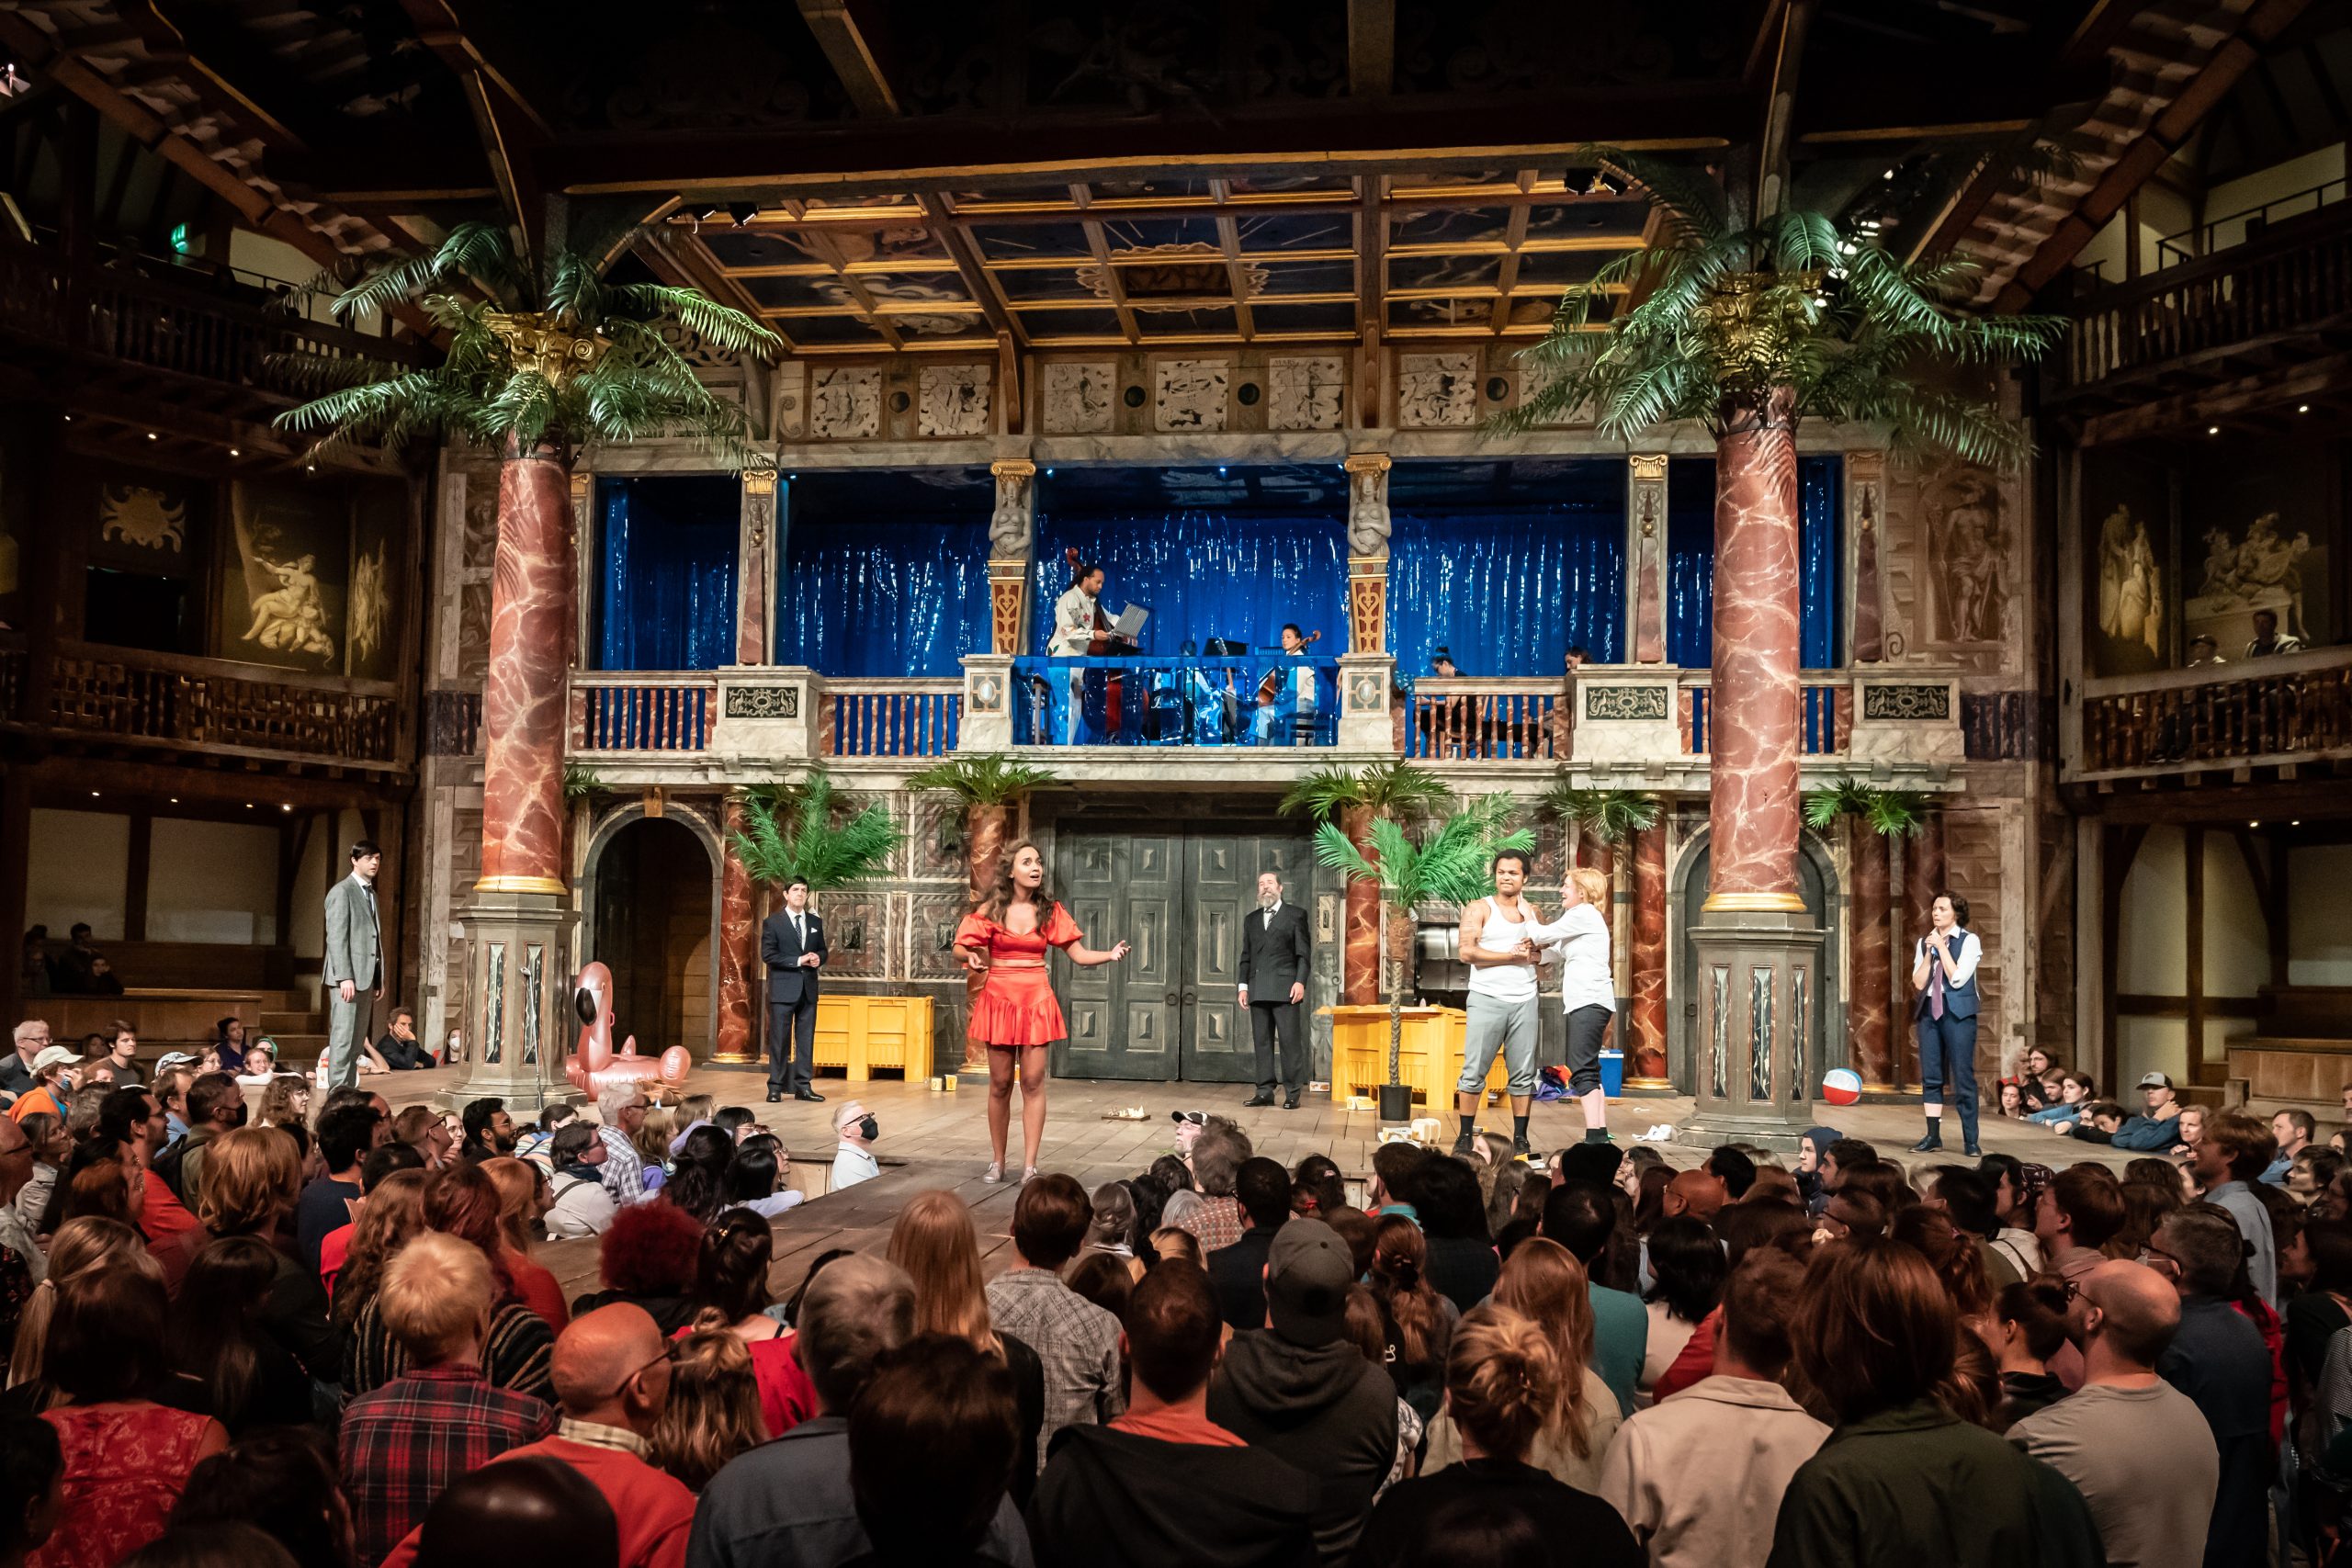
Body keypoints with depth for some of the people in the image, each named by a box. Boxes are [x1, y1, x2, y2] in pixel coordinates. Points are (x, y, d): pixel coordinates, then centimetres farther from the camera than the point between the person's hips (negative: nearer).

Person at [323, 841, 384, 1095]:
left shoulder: (371, 894, 19)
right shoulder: (342, 892, -6)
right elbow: (336, 937, -13)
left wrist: (379, 979, 15)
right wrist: (345, 977, -20)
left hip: (366, 977, 8)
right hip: (347, 977, -8)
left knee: (357, 1039, 8)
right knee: (343, 1036, -8)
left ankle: (349, 1089, 11)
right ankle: (337, 1092, -7)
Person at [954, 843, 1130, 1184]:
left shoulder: (1050, 911, 4)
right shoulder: (991, 908, 0)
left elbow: (1079, 954, 3)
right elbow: (960, 947, 3)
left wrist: (1110, 954, -16)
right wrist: (970, 957, -20)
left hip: (1037, 1001, 1)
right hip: (999, 998, -1)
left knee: (1033, 1082, -4)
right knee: (1000, 1084, 5)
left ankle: (1030, 1166, 0)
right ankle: (997, 1162, 18)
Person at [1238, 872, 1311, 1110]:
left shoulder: (1296, 915, 5)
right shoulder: (1251, 919, 19)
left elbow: (1304, 952, 0)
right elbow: (1246, 955, 18)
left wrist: (1300, 982, -10)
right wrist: (1243, 986, 9)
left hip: (1285, 988, -5)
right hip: (1258, 990, 5)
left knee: (1290, 1041, -6)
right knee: (1261, 1042, 4)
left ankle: (1292, 1094, -2)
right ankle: (1265, 1091, 8)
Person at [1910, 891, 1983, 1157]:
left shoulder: (1969, 941, -2)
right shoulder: (1924, 943, 11)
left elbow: (1957, 979, -13)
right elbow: (1919, 983, 3)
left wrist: (1942, 947, -10)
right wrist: (1929, 952, -5)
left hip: (1958, 1012, -5)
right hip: (1928, 1011, 5)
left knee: (1963, 1077, -5)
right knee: (1930, 1077, 6)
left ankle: (1970, 1140, 0)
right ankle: (1933, 1136, 12)